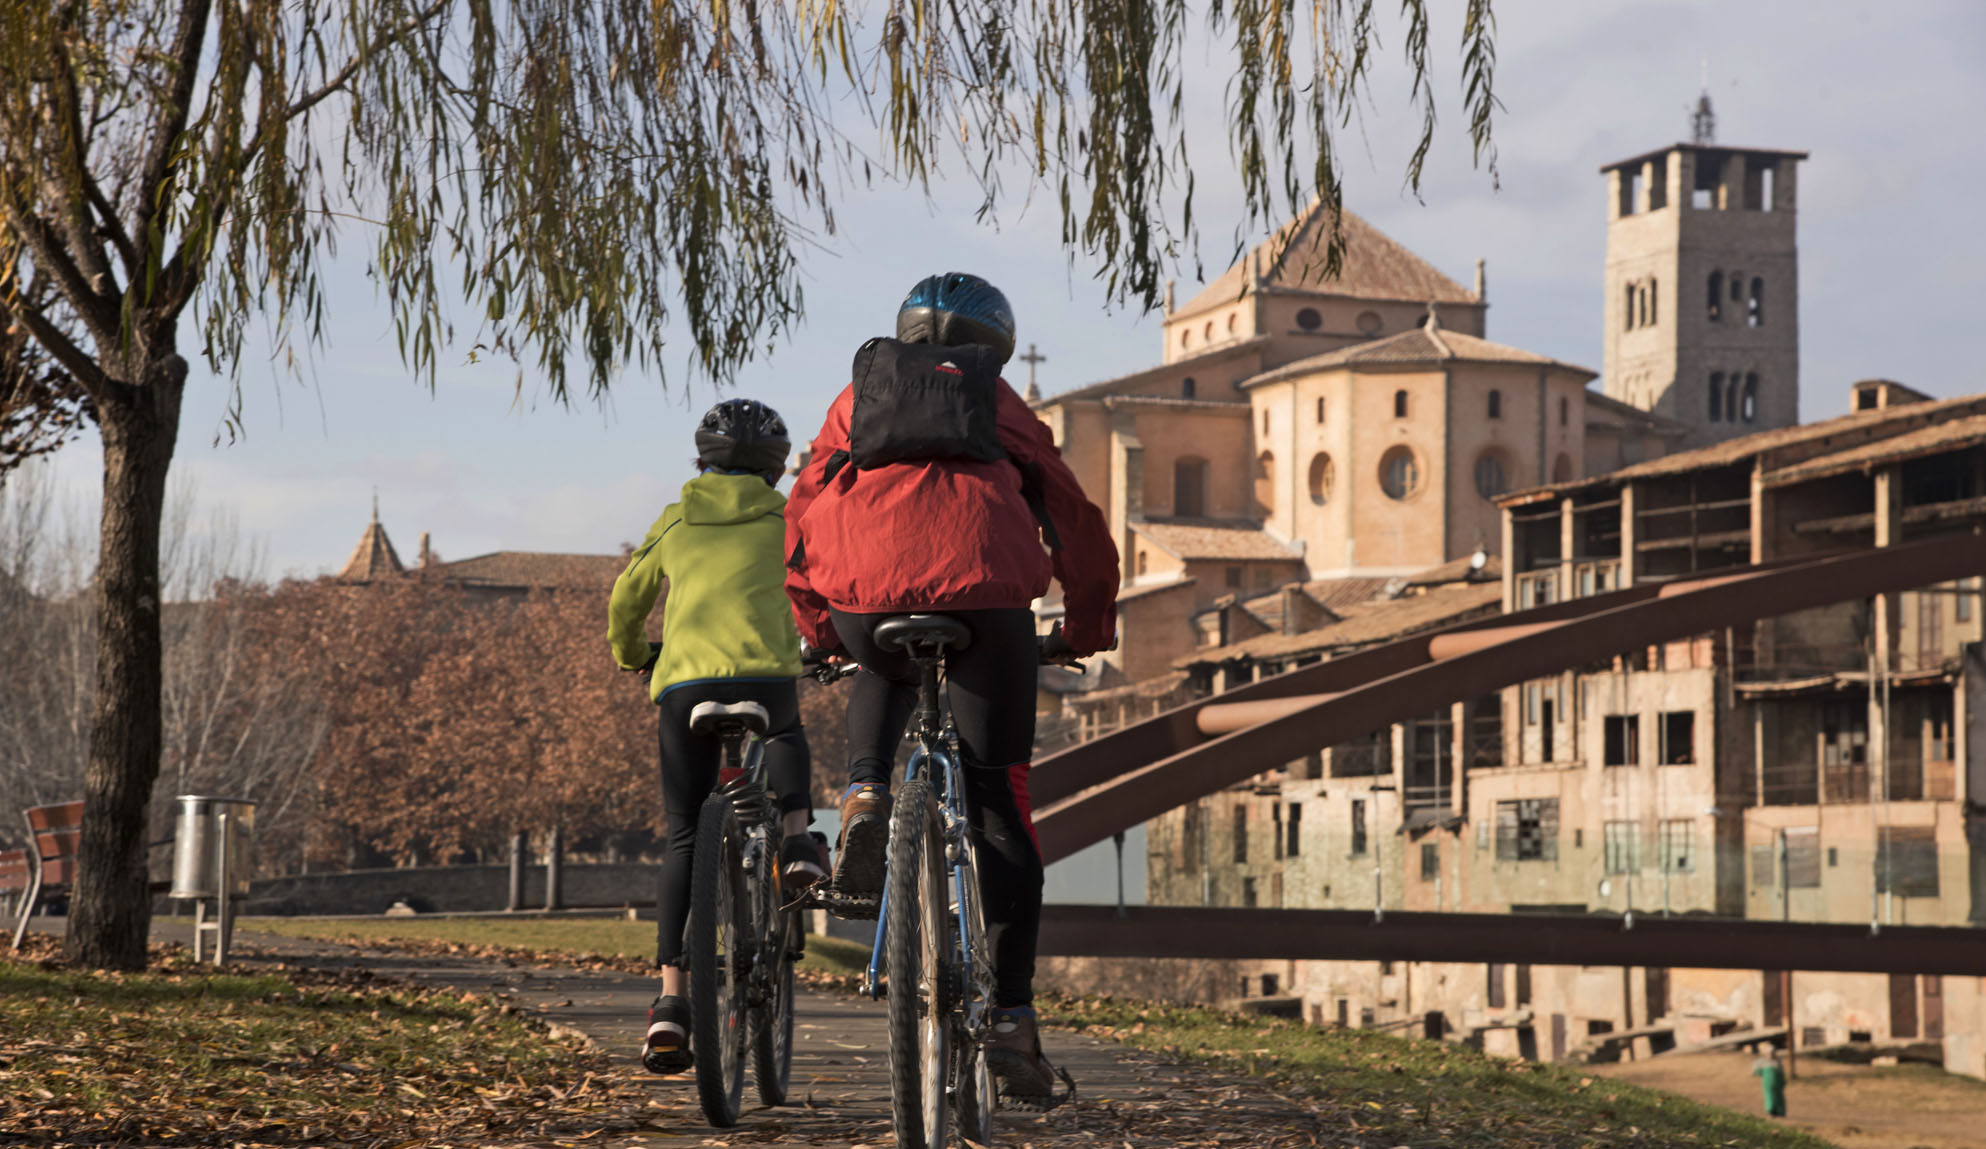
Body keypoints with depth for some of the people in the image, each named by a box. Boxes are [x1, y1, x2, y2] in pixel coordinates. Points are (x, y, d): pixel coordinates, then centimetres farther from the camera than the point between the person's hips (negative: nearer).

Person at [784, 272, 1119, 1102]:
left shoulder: (857, 397, 33)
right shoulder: (1001, 407, 31)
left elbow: (803, 515, 32)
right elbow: (1081, 531, 35)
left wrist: (819, 629, 44)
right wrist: (1087, 631, 49)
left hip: (862, 590, 1)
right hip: (983, 585, -1)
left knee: (882, 675, 38)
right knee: (998, 802, 7)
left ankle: (866, 798, 9)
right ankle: (1011, 1018, 2)